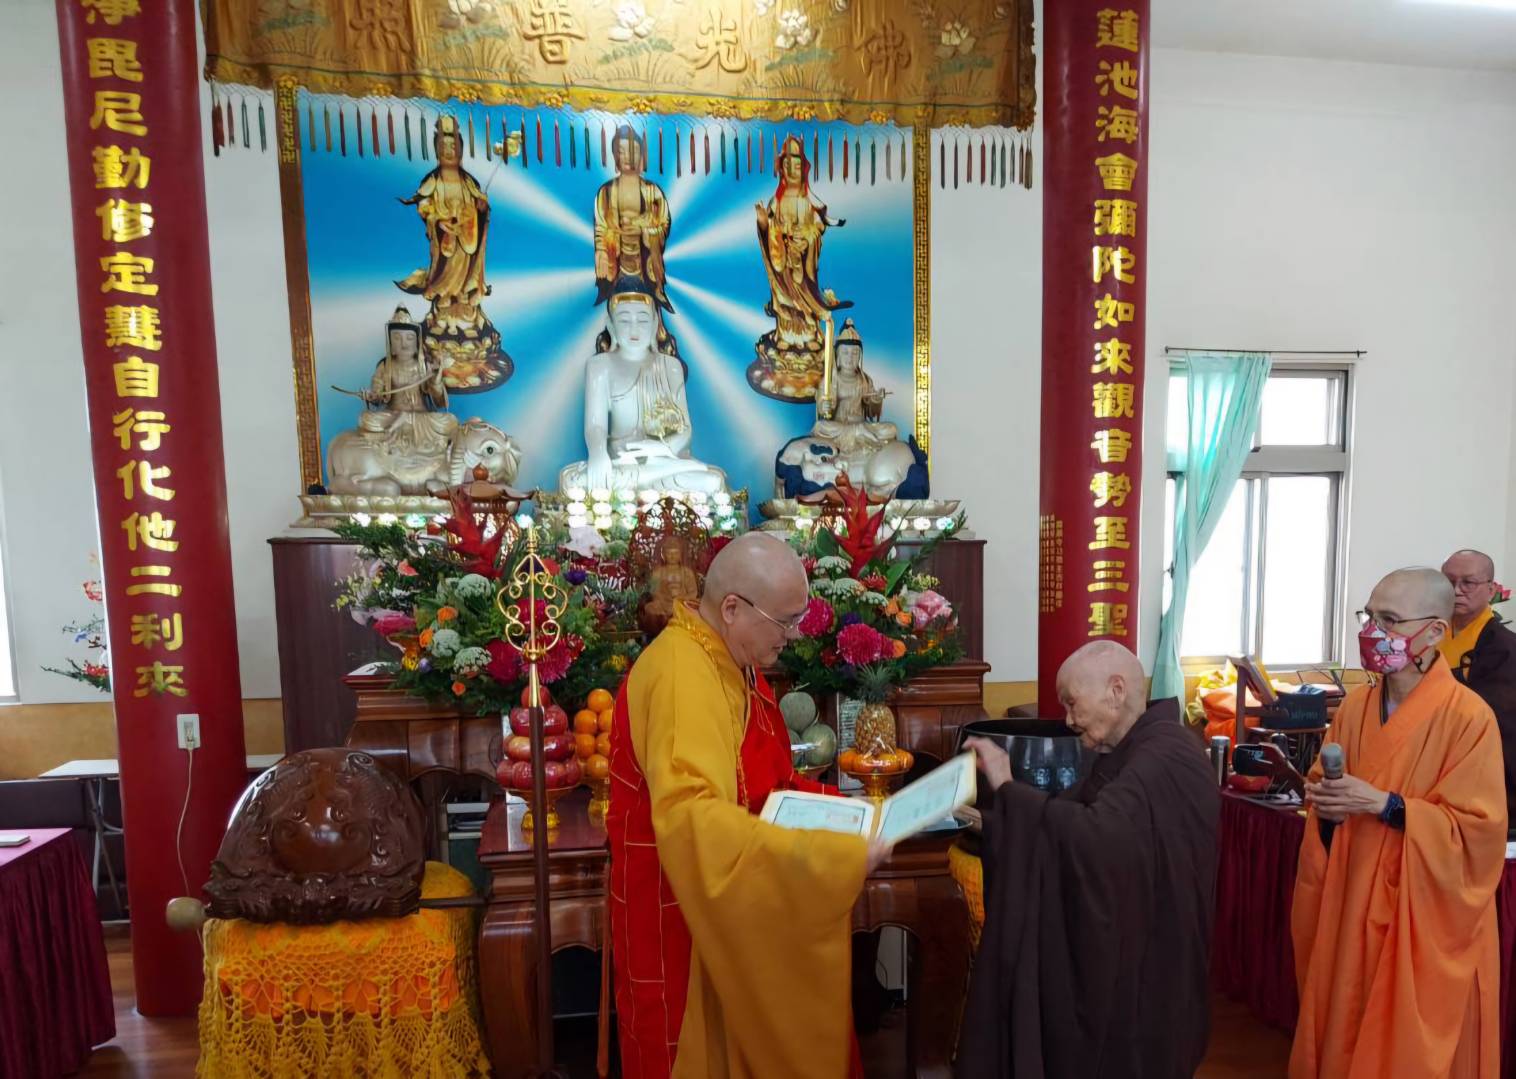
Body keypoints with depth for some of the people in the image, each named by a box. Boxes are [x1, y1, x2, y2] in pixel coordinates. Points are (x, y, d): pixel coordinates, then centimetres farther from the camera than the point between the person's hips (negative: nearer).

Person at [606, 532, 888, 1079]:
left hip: (737, 907, 9)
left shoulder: (732, 663, 4)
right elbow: (692, 818, -38)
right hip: (688, 917, -9)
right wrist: (835, 853, -37)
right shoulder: (681, 674, -27)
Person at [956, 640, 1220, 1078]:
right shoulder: (1132, 751, 9)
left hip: (1142, 978, -9)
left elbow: (1097, 835, -39)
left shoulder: (1166, 759, -24)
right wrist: (984, 810, -2)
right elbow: (1071, 814, 8)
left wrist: (1007, 787, -30)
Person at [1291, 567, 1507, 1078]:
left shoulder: (1468, 717, -15)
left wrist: (1382, 805, -23)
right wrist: (1324, 800, -9)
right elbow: (1324, 783, 12)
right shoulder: (1355, 706, 2)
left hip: (1422, 918, -5)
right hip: (1350, 903, 5)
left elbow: (1478, 831, -15)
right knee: (1342, 1032, 15)